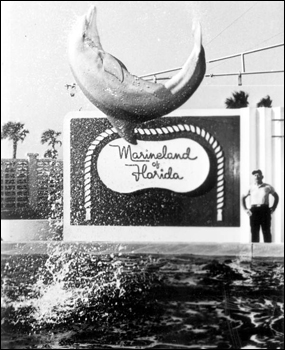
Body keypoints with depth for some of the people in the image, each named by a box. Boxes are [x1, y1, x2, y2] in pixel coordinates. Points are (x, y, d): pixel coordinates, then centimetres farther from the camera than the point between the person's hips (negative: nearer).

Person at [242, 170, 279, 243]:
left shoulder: (268, 187, 4)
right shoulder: (251, 188, 5)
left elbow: (276, 197, 17)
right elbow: (243, 198, 18)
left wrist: (273, 208, 8)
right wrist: (246, 209, 8)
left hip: (265, 210, 0)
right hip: (254, 210, 1)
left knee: (266, 231, 1)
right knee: (254, 231, 1)